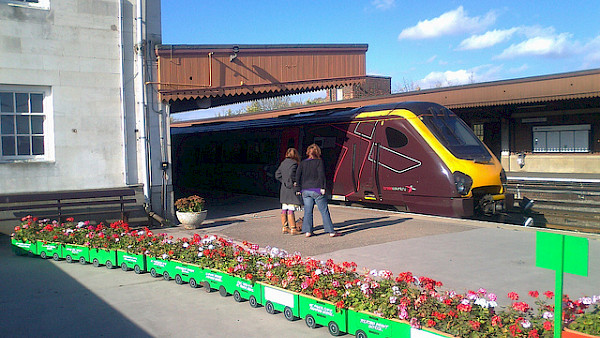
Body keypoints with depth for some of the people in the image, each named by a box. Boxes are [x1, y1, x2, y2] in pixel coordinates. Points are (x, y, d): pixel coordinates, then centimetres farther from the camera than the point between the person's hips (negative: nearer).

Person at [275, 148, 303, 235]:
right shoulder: (293, 163, -12)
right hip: (292, 189, -8)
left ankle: (284, 227, 17)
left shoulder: (283, 163, 11)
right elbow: (291, 175, -22)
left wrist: (284, 181, 12)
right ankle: (293, 228, -3)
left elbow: (277, 175, 13)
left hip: (283, 189, 8)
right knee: (291, 210, -6)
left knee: (284, 209, 11)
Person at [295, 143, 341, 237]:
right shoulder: (319, 162, -3)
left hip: (305, 190, 4)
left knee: (308, 211, 8)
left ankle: (308, 231, 5)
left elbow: (297, 176, 3)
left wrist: (300, 188, 7)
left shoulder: (302, 163, 8)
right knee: (324, 211, 1)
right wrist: (322, 187, -10)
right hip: (316, 190, -4)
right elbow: (321, 175, -12)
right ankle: (331, 231, 4)